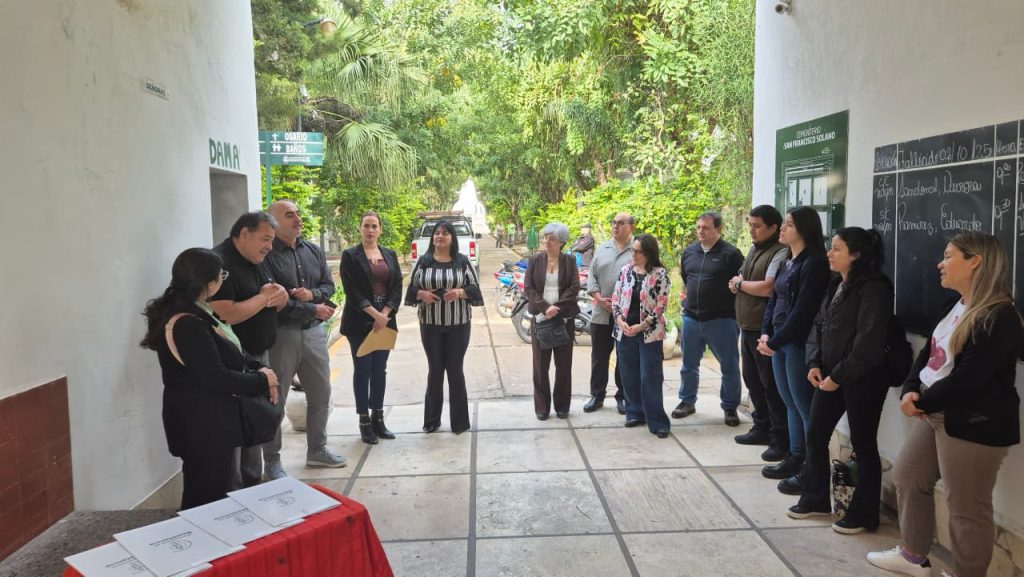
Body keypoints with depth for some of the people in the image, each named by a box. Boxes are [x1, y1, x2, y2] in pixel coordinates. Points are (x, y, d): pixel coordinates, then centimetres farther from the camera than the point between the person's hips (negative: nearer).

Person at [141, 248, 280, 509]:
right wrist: (262, 381, -12)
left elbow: (226, 357, 13)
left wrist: (259, 370, -2)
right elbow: (215, 377, -25)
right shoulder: (187, 325, -24)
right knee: (211, 499, 3)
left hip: (206, 420, 10)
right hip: (203, 425, -10)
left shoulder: (194, 313, 8)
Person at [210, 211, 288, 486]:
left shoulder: (257, 261, 11)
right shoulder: (220, 262, -18)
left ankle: (254, 485, 31)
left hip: (260, 355, 9)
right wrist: (263, 297, -15)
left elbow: (281, 300, 16)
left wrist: (279, 294, -8)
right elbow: (226, 315, -30)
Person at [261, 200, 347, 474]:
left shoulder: (314, 251, 10)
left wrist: (312, 294, -12)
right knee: (275, 399, 4)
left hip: (314, 332, 7)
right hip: (280, 334, -6)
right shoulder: (266, 254, -12)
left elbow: (329, 286, 11)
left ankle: (317, 449, 31)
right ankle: (271, 461, 17)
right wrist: (314, 310, -14)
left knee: (321, 393, 15)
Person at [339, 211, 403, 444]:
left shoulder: (390, 255, 10)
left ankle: (378, 419, 18)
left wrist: (384, 315, -10)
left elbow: (397, 287, 3)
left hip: (386, 320, 4)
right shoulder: (350, 256, -3)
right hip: (360, 322, -4)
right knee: (362, 370, 2)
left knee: (380, 370, 9)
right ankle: (364, 422, 9)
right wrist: (375, 314, -17)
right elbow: (352, 291, -10)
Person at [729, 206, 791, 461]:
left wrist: (740, 283, -8)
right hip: (748, 327, 9)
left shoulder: (780, 253, -15)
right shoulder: (754, 250, 15)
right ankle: (762, 428, 32)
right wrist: (738, 284, -2)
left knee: (771, 385, -2)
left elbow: (767, 288, -24)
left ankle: (781, 440, 7)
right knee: (752, 380, 18)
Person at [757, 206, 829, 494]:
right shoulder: (788, 261, 16)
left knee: (805, 407, -3)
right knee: (791, 404, 15)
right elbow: (774, 299, 15)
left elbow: (802, 310, -18)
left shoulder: (814, 264, -13)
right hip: (780, 342, 9)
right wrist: (766, 333, 1)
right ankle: (795, 459, 25)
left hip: (799, 345, -9)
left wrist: (775, 342, -15)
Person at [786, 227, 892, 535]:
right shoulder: (837, 284, 12)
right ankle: (815, 499, 29)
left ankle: (863, 515, 19)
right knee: (815, 434, 12)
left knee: (863, 444, 4)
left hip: (862, 380, -8)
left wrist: (839, 376, -18)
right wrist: (814, 364, 1)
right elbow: (819, 325, 14)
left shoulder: (873, 288, -16)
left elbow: (869, 342, -21)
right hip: (830, 376, 9)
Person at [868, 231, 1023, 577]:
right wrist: (910, 391, -6)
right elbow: (928, 354, 11)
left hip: (974, 424, -10)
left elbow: (966, 381, -24)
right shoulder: (955, 306, 11)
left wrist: (921, 403, -11)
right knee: (907, 477, 19)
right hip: (935, 413, 10)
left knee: (965, 507, 1)